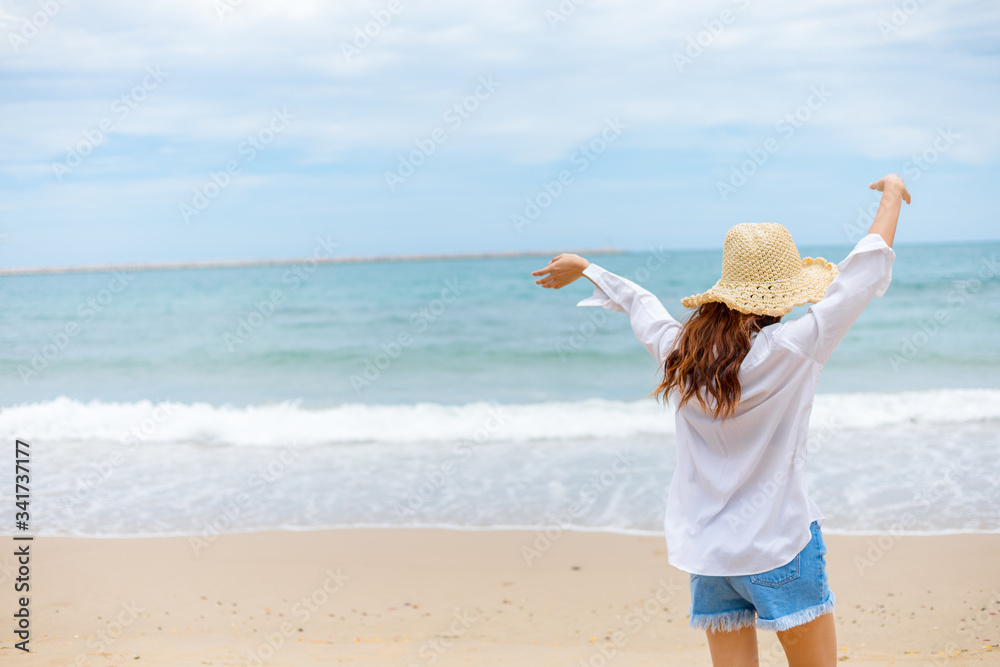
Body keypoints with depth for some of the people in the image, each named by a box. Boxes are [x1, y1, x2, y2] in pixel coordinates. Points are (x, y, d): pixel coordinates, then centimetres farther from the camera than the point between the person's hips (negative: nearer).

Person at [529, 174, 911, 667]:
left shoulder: (677, 350, -2)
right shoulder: (791, 350, -16)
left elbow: (637, 302, 19)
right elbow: (865, 271, -7)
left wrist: (583, 267, 39)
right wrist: (892, 193, 8)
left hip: (706, 549, 5)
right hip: (780, 547, -5)